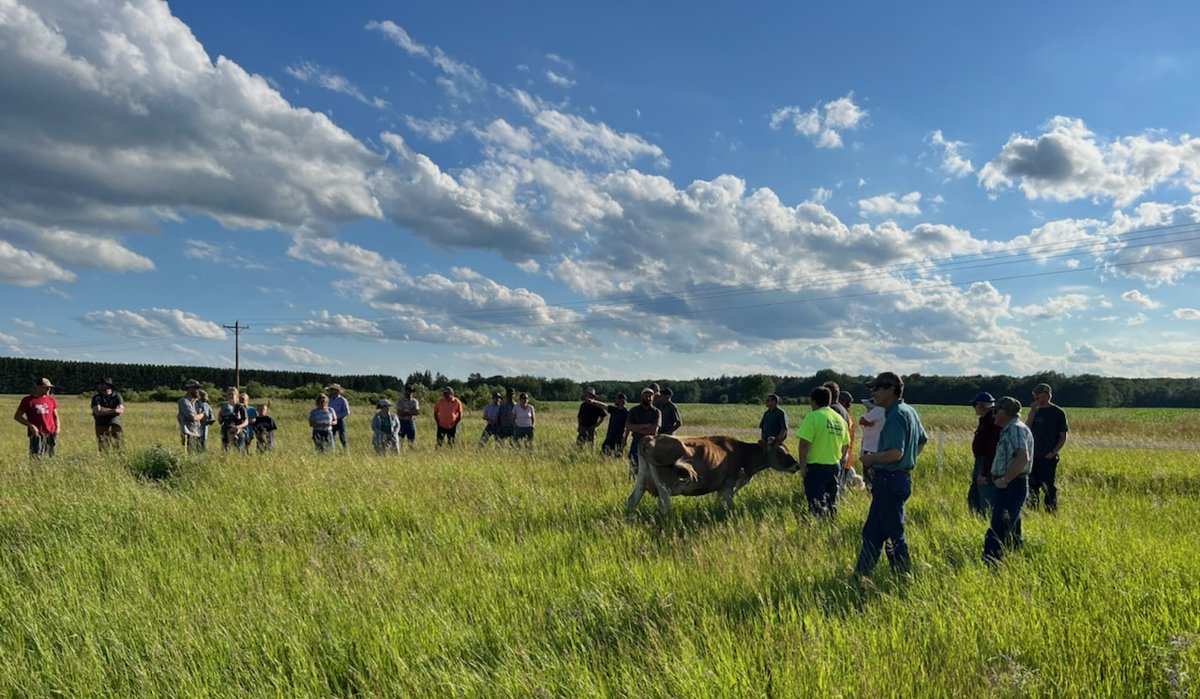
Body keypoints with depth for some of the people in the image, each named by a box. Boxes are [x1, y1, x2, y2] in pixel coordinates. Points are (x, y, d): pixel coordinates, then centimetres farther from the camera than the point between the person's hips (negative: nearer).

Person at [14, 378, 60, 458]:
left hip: (51, 434, 4)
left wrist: (57, 427, 7)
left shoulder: (51, 400, 13)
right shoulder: (28, 400, 1)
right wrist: (30, 425, -9)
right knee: (37, 457, -12)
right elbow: (17, 416, 3)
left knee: (51, 457, 3)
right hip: (36, 434, -4)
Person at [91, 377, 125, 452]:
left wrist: (104, 410, -8)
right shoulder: (96, 398, 7)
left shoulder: (117, 396, 7)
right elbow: (98, 412, -9)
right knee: (103, 450, -6)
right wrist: (114, 410, -8)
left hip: (115, 425, 0)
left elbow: (121, 410, -6)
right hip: (101, 426, 0)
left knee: (118, 449, -5)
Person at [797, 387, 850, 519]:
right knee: (831, 502, 17)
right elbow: (846, 445, 15)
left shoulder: (813, 417, -13)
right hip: (834, 467, 7)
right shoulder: (840, 419, 9)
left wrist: (802, 465, -13)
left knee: (817, 504, -3)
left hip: (815, 467, -7)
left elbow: (804, 443, -20)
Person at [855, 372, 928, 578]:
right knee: (871, 532, 14)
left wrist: (871, 458, -13)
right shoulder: (909, 411, 13)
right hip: (902, 477, 10)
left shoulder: (896, 415, -19)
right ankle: (861, 574, 20)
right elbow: (923, 440, 27)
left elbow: (895, 453, -27)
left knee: (895, 534, 0)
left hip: (890, 481, -10)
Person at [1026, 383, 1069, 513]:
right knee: (1032, 487, 9)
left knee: (1049, 487, -2)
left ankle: (1051, 511, 5)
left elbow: (1063, 437, -2)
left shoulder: (1057, 412, -3)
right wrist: (1032, 411, -7)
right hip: (1033, 456, 5)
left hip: (1048, 457, -5)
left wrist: (1054, 452, -13)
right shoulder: (1035, 411, 11)